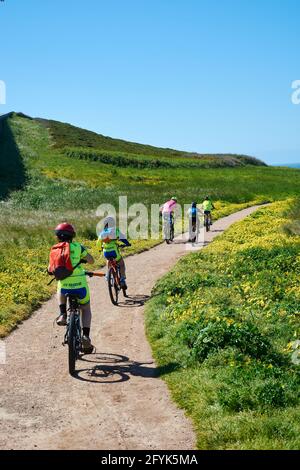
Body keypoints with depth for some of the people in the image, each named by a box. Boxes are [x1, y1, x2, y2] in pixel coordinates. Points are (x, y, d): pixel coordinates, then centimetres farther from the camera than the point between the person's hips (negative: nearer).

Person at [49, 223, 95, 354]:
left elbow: (51, 269, 3)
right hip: (80, 286, -1)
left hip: (65, 287, 1)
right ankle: (85, 336, 5)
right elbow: (91, 260, 7)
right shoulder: (78, 247, 0)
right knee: (86, 310, 22)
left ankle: (63, 314, 16)